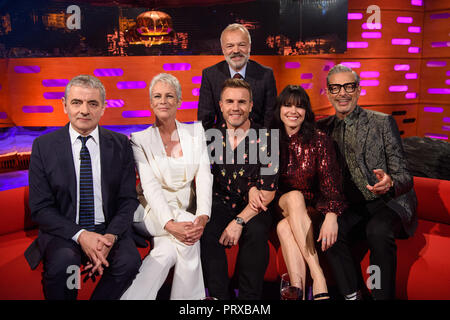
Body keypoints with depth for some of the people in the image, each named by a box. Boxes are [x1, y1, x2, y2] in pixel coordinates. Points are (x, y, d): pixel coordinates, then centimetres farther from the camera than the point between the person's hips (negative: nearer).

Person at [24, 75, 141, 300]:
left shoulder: (120, 145, 3)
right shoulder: (44, 146, 0)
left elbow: (128, 200, 2)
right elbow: (40, 208, -3)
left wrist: (111, 236, -17)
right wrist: (80, 235, -19)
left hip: (109, 230, 1)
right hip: (63, 231, -1)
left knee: (129, 261, -28)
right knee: (63, 262, -32)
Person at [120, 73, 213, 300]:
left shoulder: (196, 132, 8)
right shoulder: (140, 140, 1)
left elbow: (204, 176, -4)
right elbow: (150, 186, -12)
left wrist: (203, 216, -23)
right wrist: (170, 224, -29)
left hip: (186, 211, 2)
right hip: (152, 213, -2)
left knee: (169, 249, -28)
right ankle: (189, 296, -20)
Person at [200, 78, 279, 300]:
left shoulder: (265, 139, -4)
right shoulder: (212, 138, 4)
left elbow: (268, 192, -8)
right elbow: (205, 179, -1)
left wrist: (239, 221, -20)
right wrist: (250, 189, -16)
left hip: (252, 208, -2)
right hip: (220, 204, 2)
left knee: (256, 231, -32)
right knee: (204, 230, -28)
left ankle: (249, 297, -15)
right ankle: (219, 295, -16)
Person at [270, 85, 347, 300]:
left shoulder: (319, 141, -4)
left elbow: (330, 182, -13)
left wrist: (331, 215, -31)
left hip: (312, 209, -1)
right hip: (281, 205, 2)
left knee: (285, 227, -32)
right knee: (294, 196, -33)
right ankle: (317, 277, -40)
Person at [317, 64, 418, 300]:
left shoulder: (382, 122, -1)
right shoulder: (323, 128, 9)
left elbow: (403, 176, -5)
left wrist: (390, 182, -30)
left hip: (389, 203, -3)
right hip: (353, 208, 3)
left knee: (378, 230, -34)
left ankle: (383, 296, -16)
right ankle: (352, 295, -11)